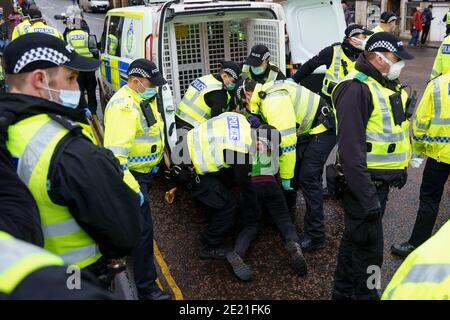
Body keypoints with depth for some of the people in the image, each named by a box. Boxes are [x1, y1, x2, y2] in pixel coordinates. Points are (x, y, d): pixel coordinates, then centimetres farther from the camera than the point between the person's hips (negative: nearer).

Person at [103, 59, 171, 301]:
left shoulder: (145, 99, 6)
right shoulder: (123, 107, -26)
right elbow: (116, 154, -32)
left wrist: (156, 160, 26)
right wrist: (132, 189, -32)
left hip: (145, 170, 10)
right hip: (131, 175, -10)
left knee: (142, 224, 24)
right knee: (143, 228, -6)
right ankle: (145, 286, 8)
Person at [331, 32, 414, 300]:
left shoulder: (388, 85, 10)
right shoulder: (357, 89, -22)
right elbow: (351, 149, -27)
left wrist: (401, 168, 23)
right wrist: (367, 197, -27)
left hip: (381, 182, 10)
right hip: (364, 184, -10)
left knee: (354, 237, 22)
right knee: (369, 249, 0)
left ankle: (344, 291, 40)